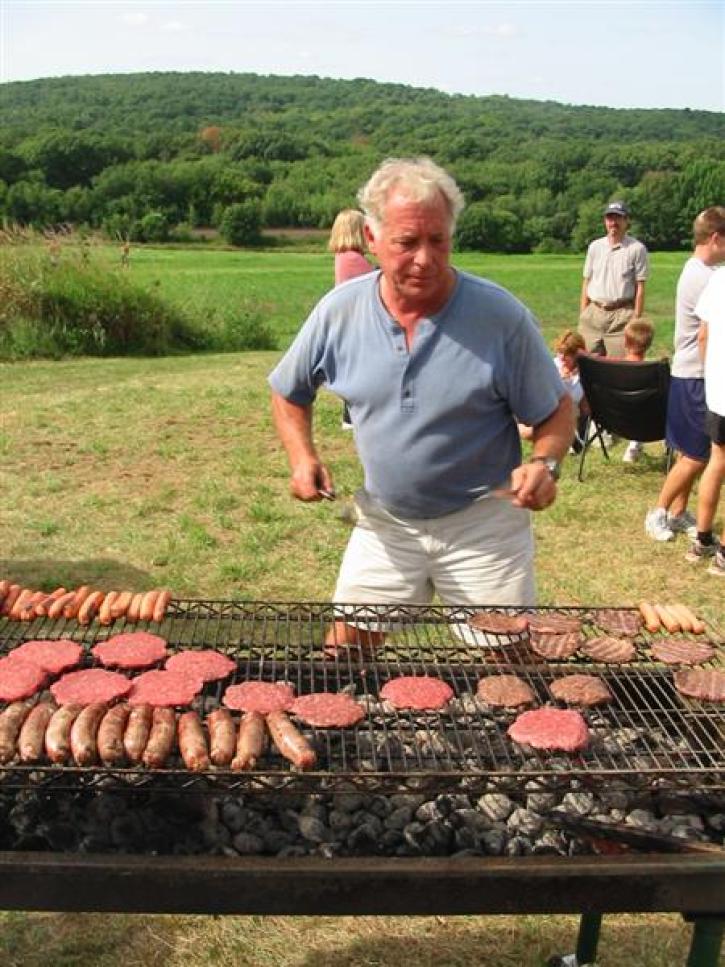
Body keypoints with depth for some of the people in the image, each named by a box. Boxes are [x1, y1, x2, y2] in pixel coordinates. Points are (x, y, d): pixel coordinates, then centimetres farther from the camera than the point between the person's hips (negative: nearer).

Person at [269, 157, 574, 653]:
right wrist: (303, 457, -8)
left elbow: (556, 411, -5)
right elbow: (289, 393, 8)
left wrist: (545, 463, -24)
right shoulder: (340, 310, -8)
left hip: (484, 526, -2)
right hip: (384, 524, 2)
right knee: (344, 650, 9)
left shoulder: (501, 314, -16)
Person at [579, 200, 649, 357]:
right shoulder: (595, 246, 12)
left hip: (621, 314, -4)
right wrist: (582, 315, 8)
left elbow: (640, 288, -2)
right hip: (593, 313, 4)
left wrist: (636, 320, -7)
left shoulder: (636, 248, -1)